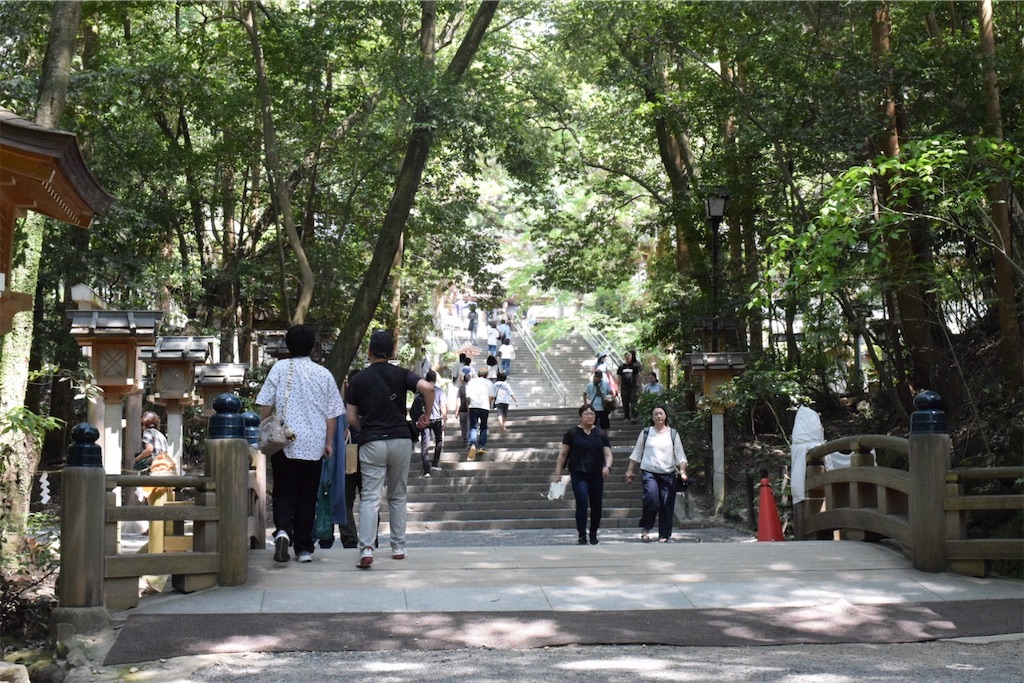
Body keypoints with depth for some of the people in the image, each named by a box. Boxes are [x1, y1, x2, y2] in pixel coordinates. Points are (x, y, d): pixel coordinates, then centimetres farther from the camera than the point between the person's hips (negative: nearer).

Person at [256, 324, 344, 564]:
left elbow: (266, 406, -1)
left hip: (285, 444, -2)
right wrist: (329, 442, 15)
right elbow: (331, 413, 7)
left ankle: (283, 530, -22)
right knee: (308, 497, 9)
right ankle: (304, 548, 11)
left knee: (284, 493, 5)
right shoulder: (324, 374, 5)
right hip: (314, 445, 2)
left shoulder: (280, 368, -1)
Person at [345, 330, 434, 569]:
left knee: (370, 498, -5)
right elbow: (428, 388, -15)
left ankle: (366, 549, -21)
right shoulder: (401, 374, 3)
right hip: (400, 440, 1)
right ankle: (398, 548, 18)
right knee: (398, 497, 15)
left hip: (371, 442, -1)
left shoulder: (358, 379, 5)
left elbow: (351, 418, 3)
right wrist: (427, 415, 0)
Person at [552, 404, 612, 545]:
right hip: (578, 474, -3)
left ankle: (593, 534, 25)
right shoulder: (572, 433, 3)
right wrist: (557, 473, 3)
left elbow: (608, 454, 5)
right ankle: (582, 536, -14)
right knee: (582, 502, -17)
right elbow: (563, 454, 7)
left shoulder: (600, 434, 8)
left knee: (596, 505, 7)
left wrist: (607, 466, -15)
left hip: (596, 475, 3)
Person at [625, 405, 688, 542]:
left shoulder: (673, 434, 8)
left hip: (668, 474, 2)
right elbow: (637, 453, 11)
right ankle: (645, 528, -6)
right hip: (649, 473, -1)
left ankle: (664, 535, 10)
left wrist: (682, 472, -3)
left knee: (667, 505, 0)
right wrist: (630, 470, 9)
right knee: (651, 498, -23)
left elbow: (679, 455, 7)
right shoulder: (645, 433, 7)